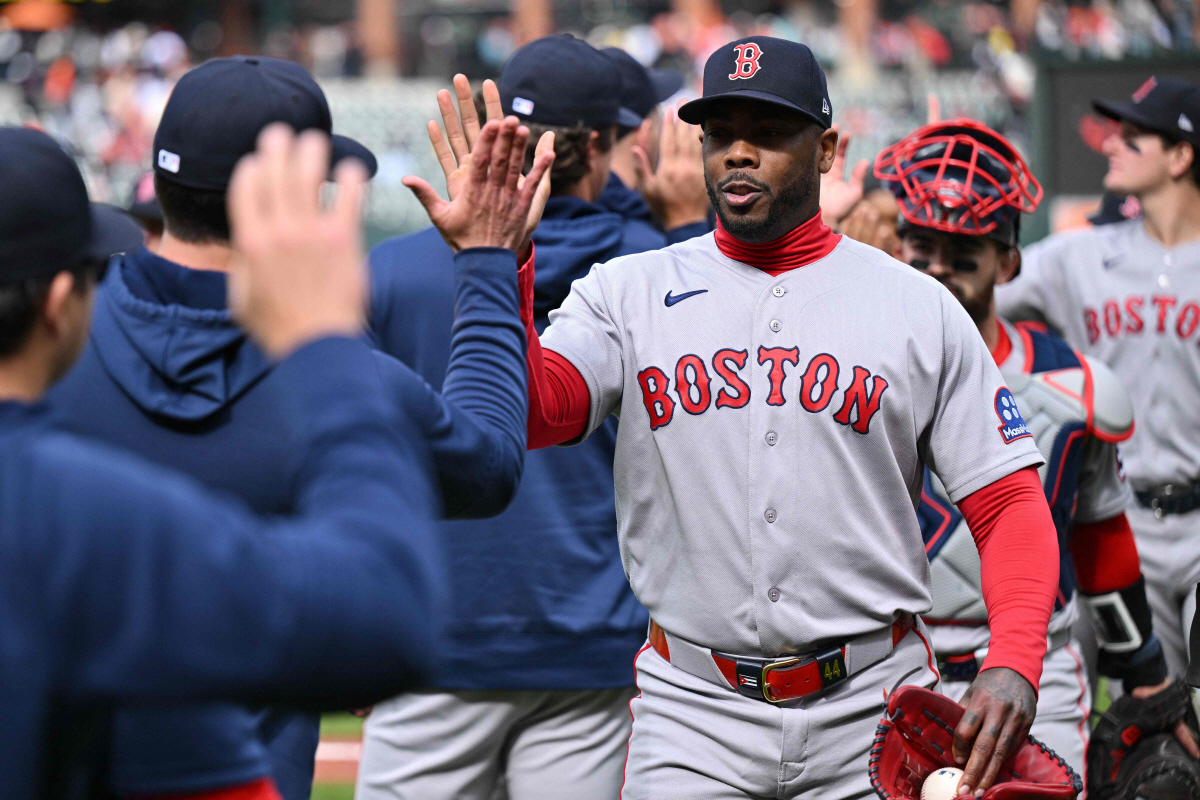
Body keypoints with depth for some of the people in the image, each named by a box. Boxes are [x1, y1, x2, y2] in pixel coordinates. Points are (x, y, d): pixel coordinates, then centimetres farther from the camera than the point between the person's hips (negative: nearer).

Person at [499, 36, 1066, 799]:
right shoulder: (629, 292, 6)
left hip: (870, 709, 0)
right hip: (694, 708, 0)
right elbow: (533, 411, -10)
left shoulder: (921, 308, 5)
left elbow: (1010, 504, 2)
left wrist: (1015, 664, -14)